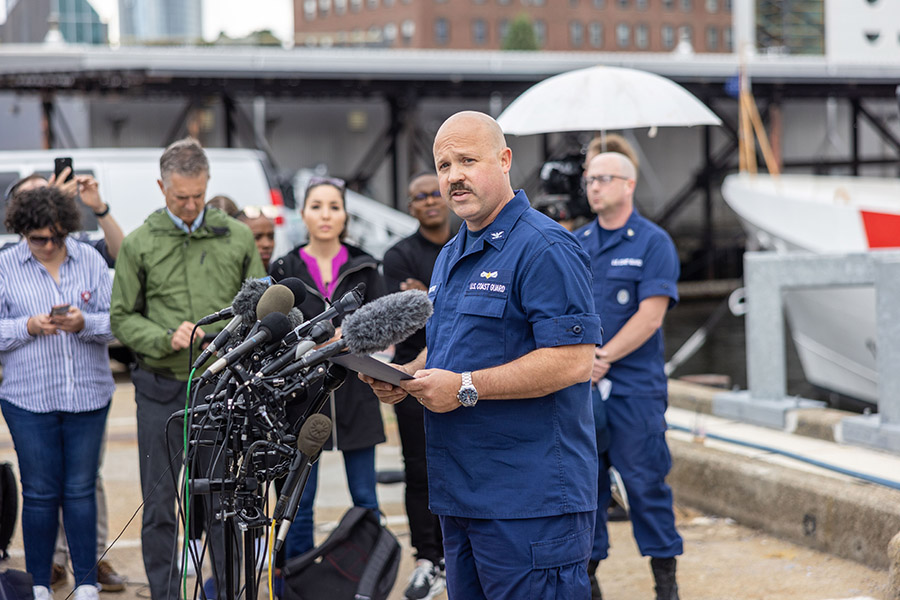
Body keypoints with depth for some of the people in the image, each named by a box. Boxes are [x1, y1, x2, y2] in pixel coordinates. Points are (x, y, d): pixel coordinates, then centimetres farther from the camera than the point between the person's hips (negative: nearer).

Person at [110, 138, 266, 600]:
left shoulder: (237, 237, 7)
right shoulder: (139, 244, 3)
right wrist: (167, 337, -14)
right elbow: (122, 318, 3)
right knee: (160, 503, 4)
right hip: (161, 390, -1)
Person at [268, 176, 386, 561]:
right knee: (299, 502, 2)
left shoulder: (364, 268, 7)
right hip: (303, 397, 0)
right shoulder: (285, 270, 5)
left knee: (365, 499, 5)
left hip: (355, 395, 1)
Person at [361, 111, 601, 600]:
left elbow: (574, 360, -21)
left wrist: (466, 387, -20)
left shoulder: (543, 248, -12)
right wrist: (407, 376, 8)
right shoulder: (450, 256, 19)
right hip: (460, 495, 10)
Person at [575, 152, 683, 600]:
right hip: (580, 384, 5)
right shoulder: (576, 244, 13)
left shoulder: (653, 243, -3)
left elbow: (650, 316, -10)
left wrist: (602, 357, -14)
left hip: (635, 385, -5)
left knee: (645, 479, -1)